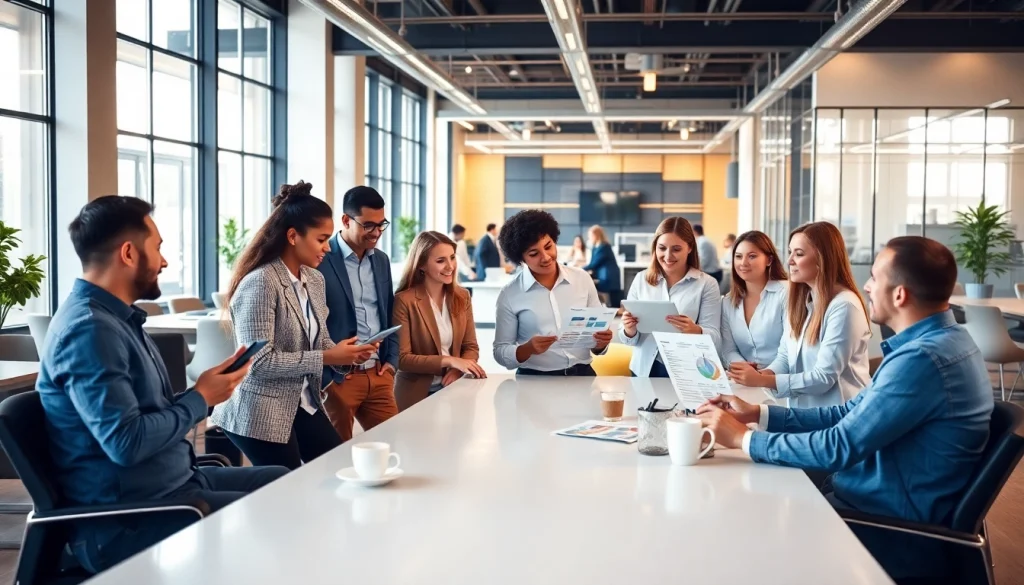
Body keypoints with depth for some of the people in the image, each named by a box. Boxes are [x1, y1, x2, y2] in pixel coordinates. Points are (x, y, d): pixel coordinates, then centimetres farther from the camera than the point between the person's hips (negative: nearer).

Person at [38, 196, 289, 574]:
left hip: (171, 484, 10)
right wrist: (201, 399, -14)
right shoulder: (89, 330, -20)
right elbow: (127, 442, -26)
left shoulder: (116, 318, 12)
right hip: (125, 522, -10)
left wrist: (203, 392, -3)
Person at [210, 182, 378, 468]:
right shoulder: (260, 283, -20)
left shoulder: (315, 279, 7)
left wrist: (345, 353, -8)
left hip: (304, 405, 8)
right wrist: (326, 358, -23)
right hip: (261, 414, -8)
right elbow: (259, 361, -24)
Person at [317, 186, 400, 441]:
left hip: (378, 374, 6)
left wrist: (391, 360, 9)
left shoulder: (381, 260, 12)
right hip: (336, 377, -6)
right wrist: (324, 377, -12)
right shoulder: (320, 260, -11)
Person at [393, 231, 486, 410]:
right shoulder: (404, 301, -13)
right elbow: (401, 358, -16)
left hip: (453, 391, 4)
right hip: (417, 396, -4)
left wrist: (458, 370, -13)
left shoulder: (462, 297, 4)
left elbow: (471, 347, 7)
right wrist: (449, 361, -22)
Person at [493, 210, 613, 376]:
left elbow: (597, 347, 12)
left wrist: (601, 342, -9)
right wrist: (528, 349, -15)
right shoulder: (509, 294, 0)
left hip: (582, 375, 3)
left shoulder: (583, 279, 7)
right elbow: (501, 352, 2)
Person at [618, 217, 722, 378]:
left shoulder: (707, 284, 2)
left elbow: (715, 340, -4)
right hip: (645, 370, 2)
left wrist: (695, 331, -23)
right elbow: (629, 339, 9)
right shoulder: (641, 280, 9)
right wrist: (629, 331, -13)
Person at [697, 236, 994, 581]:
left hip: (893, 528, -9)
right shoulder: (937, 339, 6)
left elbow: (838, 447, -25)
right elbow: (852, 414, 10)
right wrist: (759, 415, 5)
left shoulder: (922, 358, -26)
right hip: (890, 501, 9)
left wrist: (743, 438, -15)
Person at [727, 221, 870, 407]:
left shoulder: (843, 306, -16)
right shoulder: (799, 300, 10)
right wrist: (764, 374, -11)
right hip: (801, 410, 7)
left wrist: (762, 380, -21)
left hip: (837, 416, -7)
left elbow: (824, 378, -18)